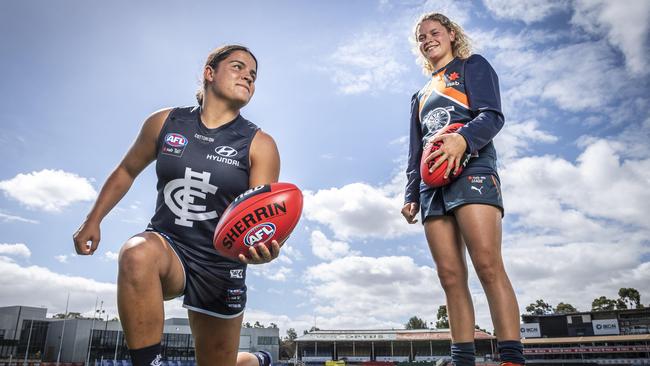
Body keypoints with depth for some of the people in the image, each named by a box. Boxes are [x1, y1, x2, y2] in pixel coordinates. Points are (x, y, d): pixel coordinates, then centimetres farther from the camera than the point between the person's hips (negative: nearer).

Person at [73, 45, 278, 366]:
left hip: (221, 266, 0)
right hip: (166, 246, 1)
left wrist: (261, 247, -37)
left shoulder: (260, 145, -7)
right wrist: (93, 220, 11)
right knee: (138, 253, -36)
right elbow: (127, 171, 14)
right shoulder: (164, 123, -1)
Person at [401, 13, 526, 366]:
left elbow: (492, 115, -3)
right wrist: (411, 195, 14)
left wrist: (462, 139, -24)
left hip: (471, 170, -5)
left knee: (488, 266, -20)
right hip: (432, 184, 6)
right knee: (450, 276, -4)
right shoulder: (420, 97, 30)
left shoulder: (473, 66, 14)